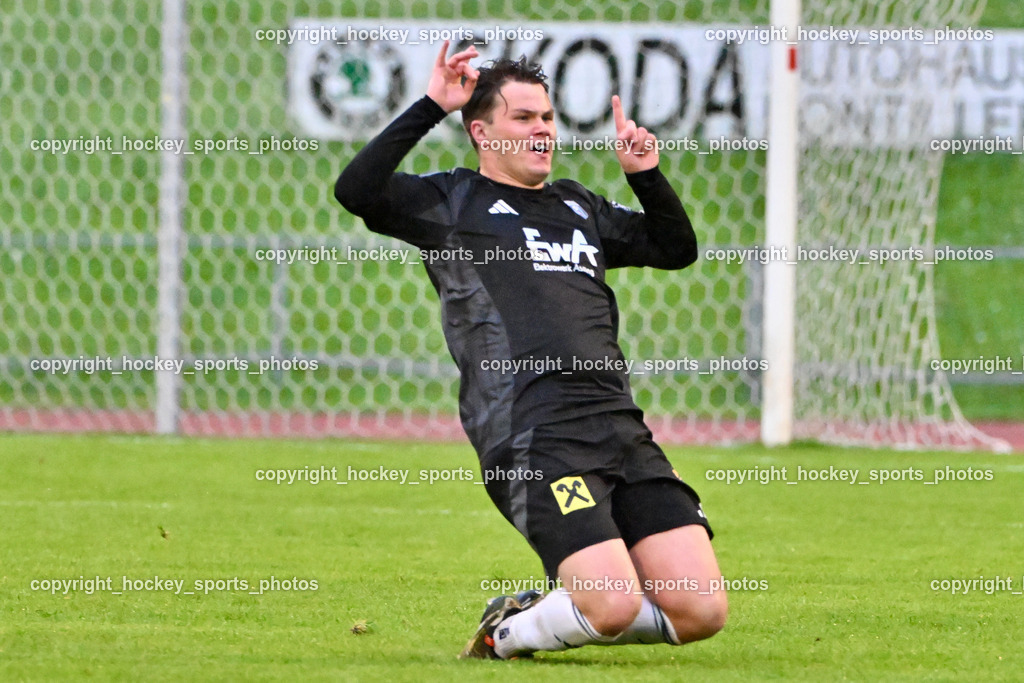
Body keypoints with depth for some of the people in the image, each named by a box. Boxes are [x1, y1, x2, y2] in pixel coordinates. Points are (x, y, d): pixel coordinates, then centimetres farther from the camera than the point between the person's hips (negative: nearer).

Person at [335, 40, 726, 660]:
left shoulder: (579, 207, 27)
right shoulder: (453, 201, 9)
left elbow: (677, 249, 34)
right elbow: (356, 191, -7)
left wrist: (646, 174, 19)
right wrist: (430, 109, -10)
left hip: (622, 430, 6)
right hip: (533, 440, -6)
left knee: (703, 611, -5)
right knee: (614, 606, -22)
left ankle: (547, 619, 17)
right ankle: (508, 632, 9)